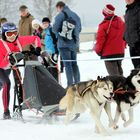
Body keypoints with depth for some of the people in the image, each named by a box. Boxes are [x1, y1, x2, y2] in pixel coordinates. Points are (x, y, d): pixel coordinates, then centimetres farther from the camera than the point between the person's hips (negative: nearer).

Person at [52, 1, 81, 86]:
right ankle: (77, 82, 18)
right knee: (74, 63, 16)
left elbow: (55, 29, -10)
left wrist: (60, 33, 9)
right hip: (74, 43, 6)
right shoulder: (76, 15, 9)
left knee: (67, 64, -3)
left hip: (64, 44, -6)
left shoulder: (60, 15, -9)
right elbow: (79, 29, 13)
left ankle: (70, 84, -6)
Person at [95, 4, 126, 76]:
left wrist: (98, 50, -1)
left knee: (113, 74, -3)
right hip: (120, 51, 6)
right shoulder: (121, 22, 2)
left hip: (109, 53, -6)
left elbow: (100, 39, -15)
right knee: (119, 72, 20)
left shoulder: (104, 24, -19)